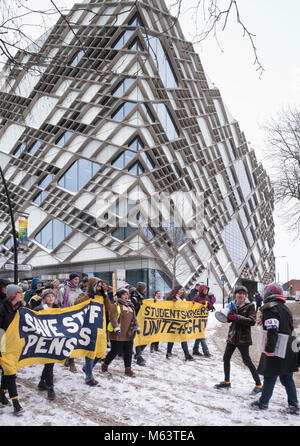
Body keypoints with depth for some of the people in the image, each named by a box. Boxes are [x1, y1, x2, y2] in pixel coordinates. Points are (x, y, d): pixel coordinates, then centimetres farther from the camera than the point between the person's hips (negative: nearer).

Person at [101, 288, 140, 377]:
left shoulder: (130, 306, 17)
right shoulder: (116, 305, -8)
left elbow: (134, 318, 24)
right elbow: (113, 317, -17)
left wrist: (137, 327, 18)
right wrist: (116, 328, -25)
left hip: (129, 334, 7)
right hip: (118, 334, -7)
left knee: (128, 352, 8)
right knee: (115, 351, 2)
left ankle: (128, 369, 16)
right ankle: (105, 365, 23)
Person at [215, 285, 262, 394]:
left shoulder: (250, 305, -9)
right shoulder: (233, 304, 7)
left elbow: (252, 321, -17)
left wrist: (238, 317, -26)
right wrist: (229, 316, -11)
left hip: (243, 338, -7)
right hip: (232, 336, 7)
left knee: (247, 361, -4)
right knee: (226, 358, 13)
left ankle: (259, 385, 8)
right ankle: (227, 382, 30)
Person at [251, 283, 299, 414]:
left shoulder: (270, 309, -16)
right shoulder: (285, 308, 12)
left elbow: (272, 331, -25)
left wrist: (269, 349, -24)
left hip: (276, 350, -8)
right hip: (288, 349, 8)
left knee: (270, 377, 5)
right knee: (287, 378, 15)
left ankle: (263, 402, 18)